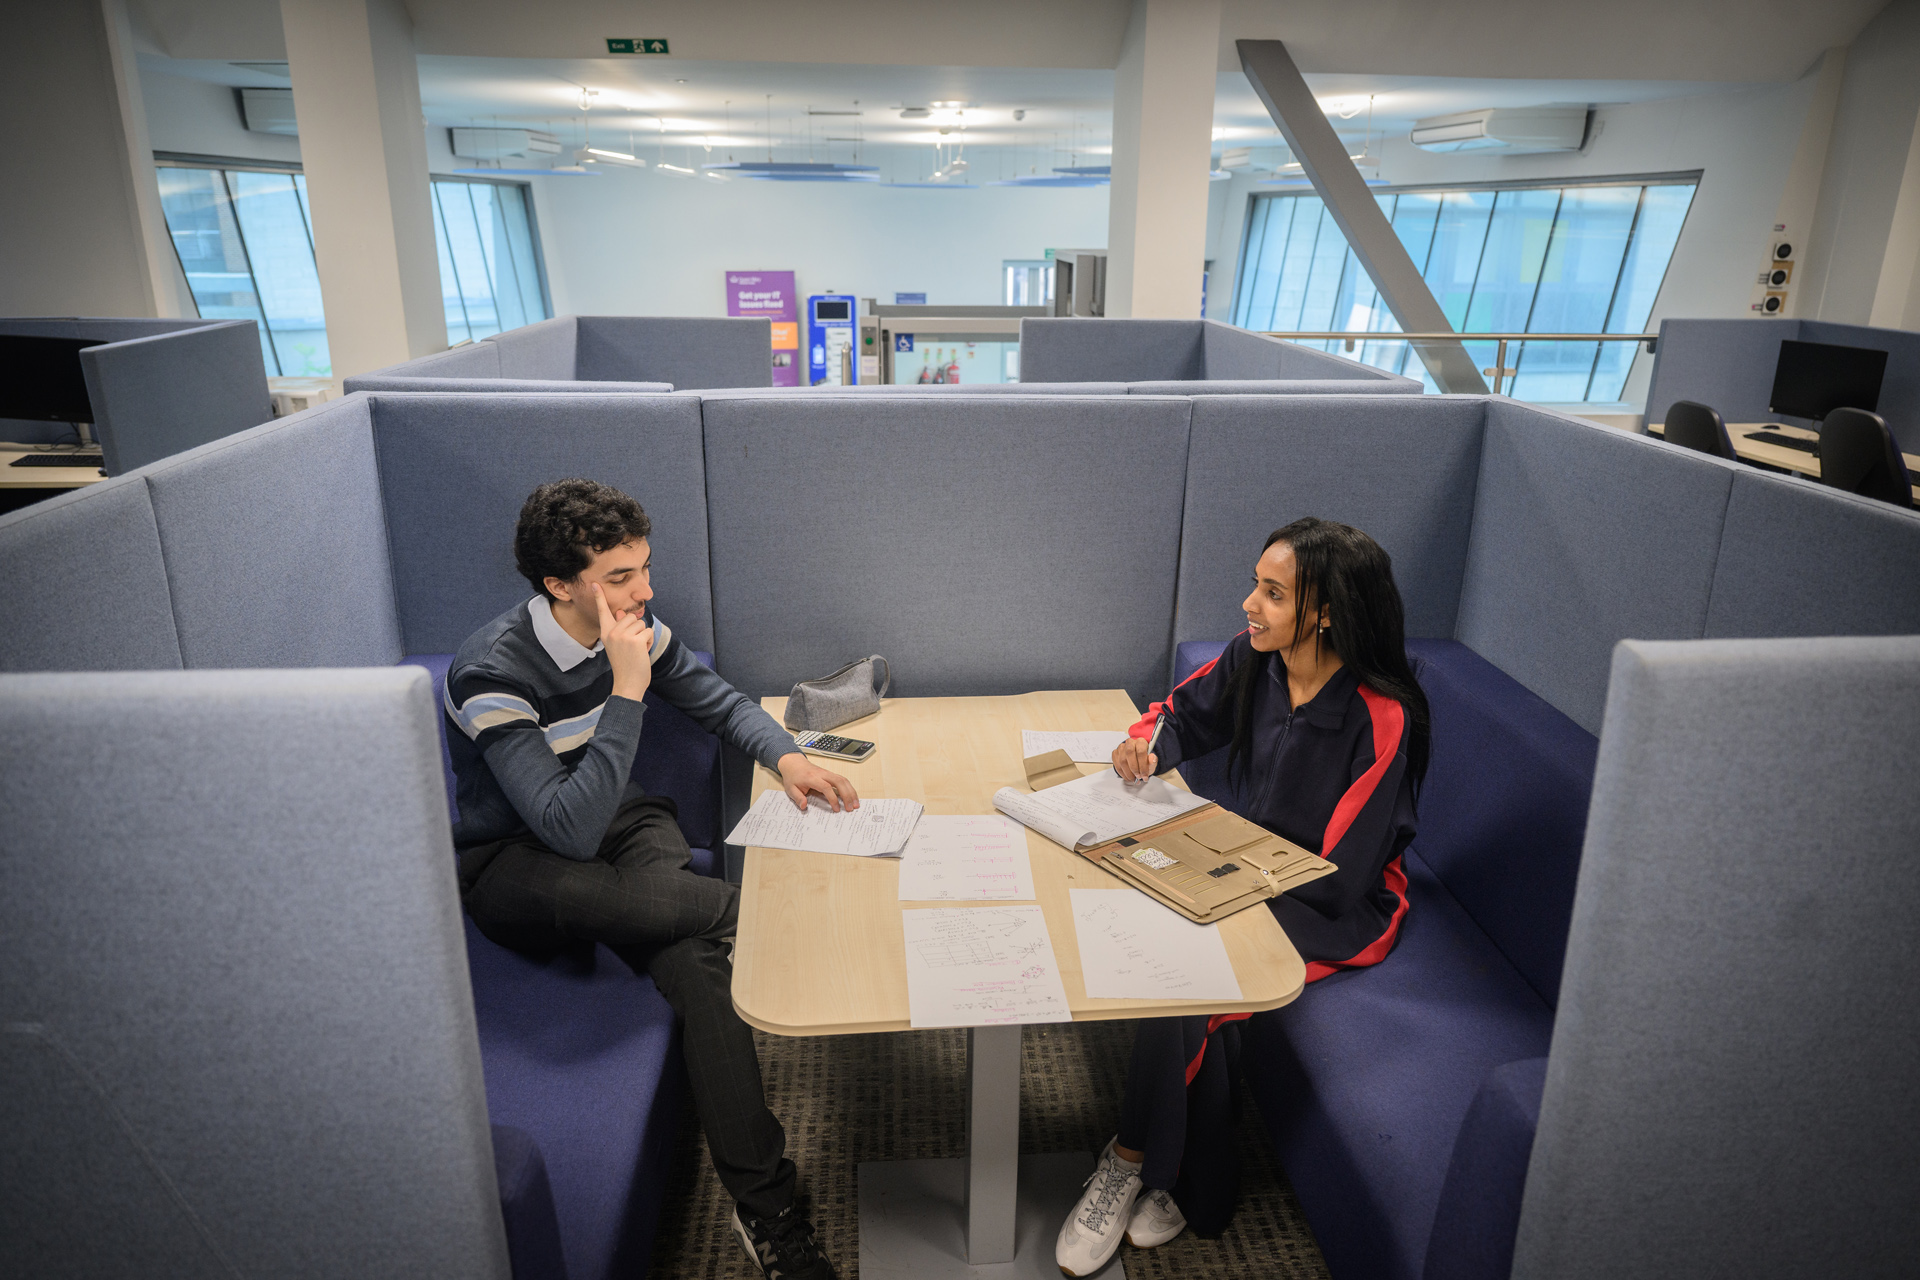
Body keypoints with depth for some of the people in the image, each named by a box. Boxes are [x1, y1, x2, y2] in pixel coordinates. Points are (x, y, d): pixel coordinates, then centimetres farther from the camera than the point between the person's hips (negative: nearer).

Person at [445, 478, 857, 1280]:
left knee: (695, 953, -28)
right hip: (514, 866, -3)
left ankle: (761, 1203, -26)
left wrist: (786, 756, -10)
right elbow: (568, 830, -31)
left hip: (622, 825, 3)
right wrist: (626, 692, -34)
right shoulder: (493, 674, -24)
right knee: (570, 887, -41)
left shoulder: (633, 630, -5)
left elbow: (720, 702, 10)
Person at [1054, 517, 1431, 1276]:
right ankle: (1186, 1183, -5)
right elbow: (1184, 714, 14)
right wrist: (1149, 746, -8)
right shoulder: (1253, 662, -6)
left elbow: (1339, 876, -21)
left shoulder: (1382, 721, -23)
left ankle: (1134, 1163, -4)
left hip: (1340, 909, -6)